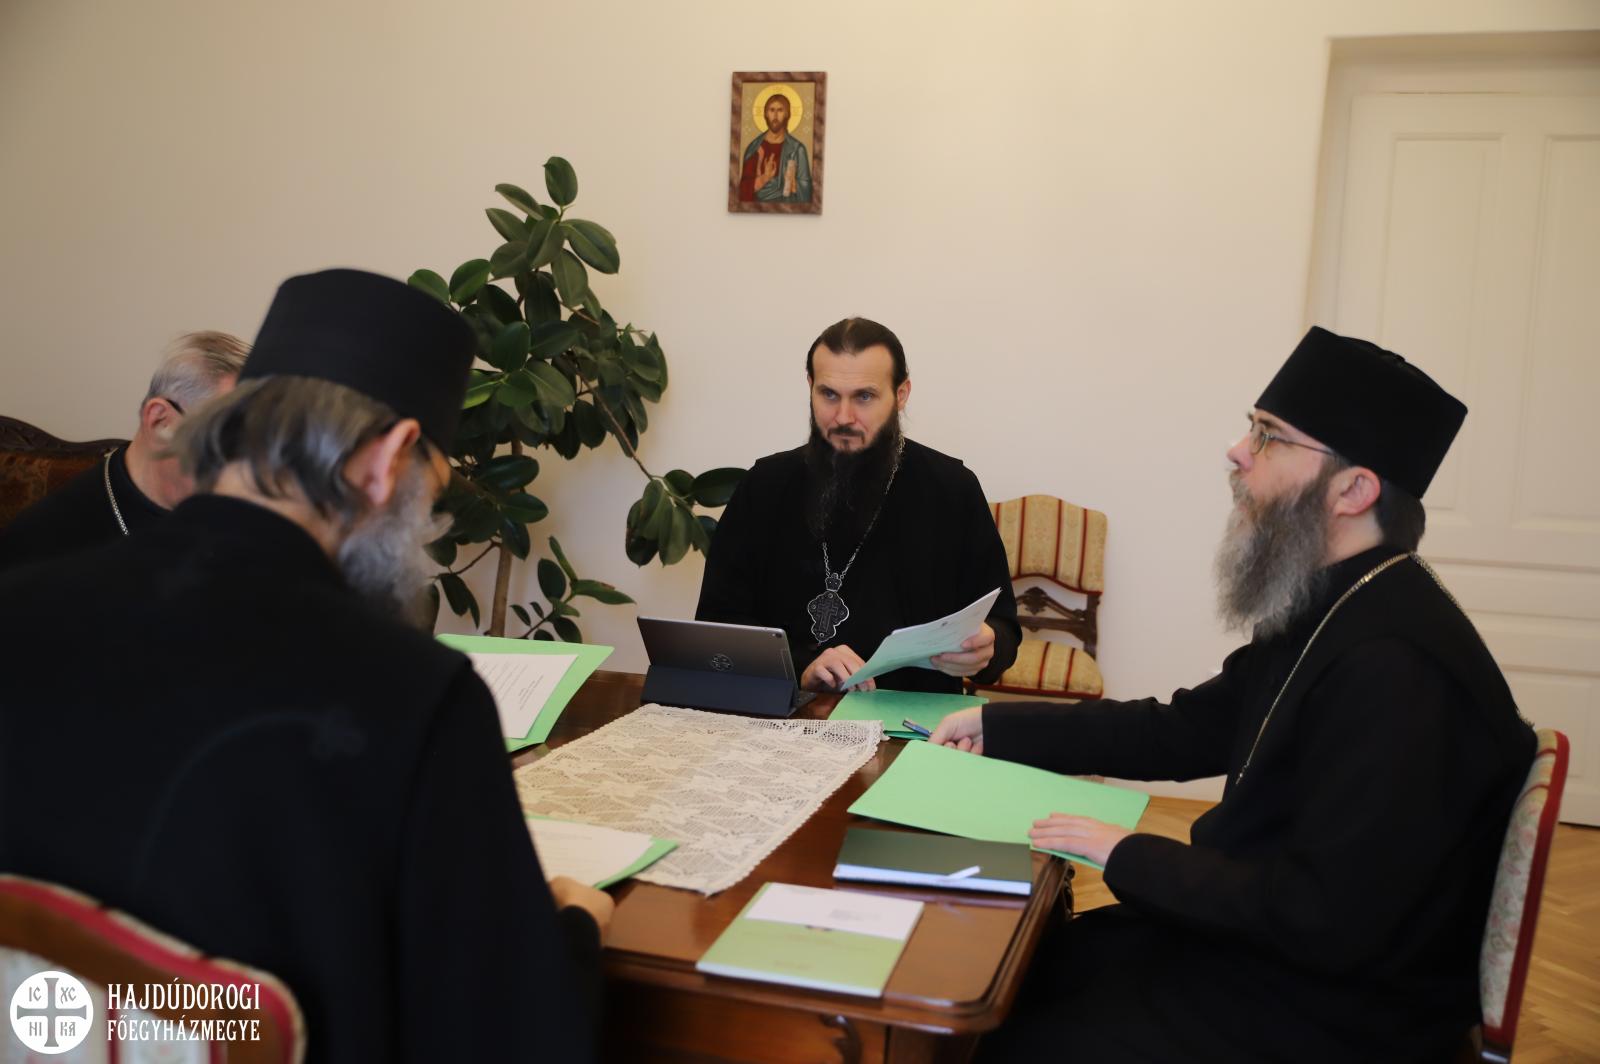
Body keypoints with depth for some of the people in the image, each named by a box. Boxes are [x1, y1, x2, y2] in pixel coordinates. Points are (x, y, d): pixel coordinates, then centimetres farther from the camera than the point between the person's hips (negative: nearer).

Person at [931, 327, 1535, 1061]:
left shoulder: (1399, 667, -29)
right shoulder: (1330, 610, 3)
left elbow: (1328, 920, -30)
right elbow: (1188, 731, 9)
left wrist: (1128, 856, -19)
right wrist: (996, 726, 6)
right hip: (1262, 938, 8)